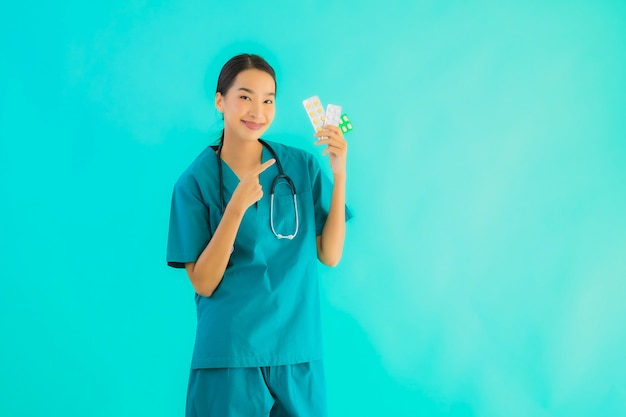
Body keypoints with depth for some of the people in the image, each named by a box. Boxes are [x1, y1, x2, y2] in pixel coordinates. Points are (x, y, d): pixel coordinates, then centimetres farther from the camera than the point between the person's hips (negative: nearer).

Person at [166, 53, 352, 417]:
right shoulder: (197, 181, -4)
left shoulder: (303, 167, 1)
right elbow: (203, 284, -9)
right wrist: (237, 207, -21)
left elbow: (330, 255, -1)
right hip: (229, 355, -2)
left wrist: (339, 173, -10)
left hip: (298, 350, 2)